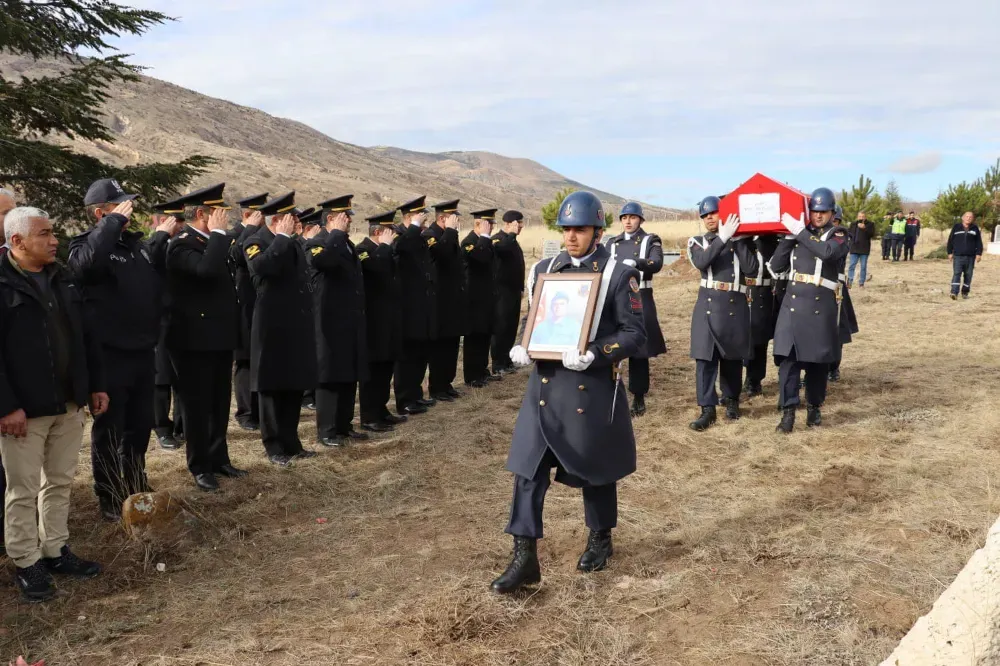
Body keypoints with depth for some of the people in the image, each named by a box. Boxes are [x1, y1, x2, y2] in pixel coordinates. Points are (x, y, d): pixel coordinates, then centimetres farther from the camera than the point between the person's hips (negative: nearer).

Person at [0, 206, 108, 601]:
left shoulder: (61, 278, 9)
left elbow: (85, 336, 14)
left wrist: (95, 385, 11)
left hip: (69, 402, 6)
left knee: (61, 481, 15)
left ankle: (55, 551, 28)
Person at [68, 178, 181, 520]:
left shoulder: (137, 243, 9)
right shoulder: (85, 244, -8)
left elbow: (165, 272, 21)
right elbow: (86, 264, -33)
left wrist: (162, 236, 11)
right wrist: (114, 221, -25)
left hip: (143, 352, 6)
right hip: (109, 355, -6)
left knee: (141, 425, 18)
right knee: (110, 429, 6)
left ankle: (137, 488, 34)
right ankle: (110, 498, 19)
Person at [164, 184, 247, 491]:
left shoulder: (214, 242, 12)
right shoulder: (182, 244, -14)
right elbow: (206, 269, -35)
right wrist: (219, 233, -22)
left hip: (220, 336, 8)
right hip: (195, 339, -8)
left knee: (220, 403, 15)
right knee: (198, 405, 2)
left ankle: (219, 458, 26)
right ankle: (200, 467, 13)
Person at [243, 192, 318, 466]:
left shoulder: (294, 244, 17)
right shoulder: (256, 243, -7)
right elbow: (262, 267, -31)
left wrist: (308, 323, 19)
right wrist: (282, 237, -22)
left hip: (298, 328, 7)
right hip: (273, 329, -7)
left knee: (295, 387, 11)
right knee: (272, 389, 2)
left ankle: (291, 442, 21)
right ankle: (274, 447, 10)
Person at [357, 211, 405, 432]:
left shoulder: (384, 250, 16)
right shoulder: (362, 249, -12)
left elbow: (396, 270, 15)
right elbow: (378, 268, -30)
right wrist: (385, 245, -20)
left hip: (388, 319, 9)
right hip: (374, 321, -9)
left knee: (385, 368, 14)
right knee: (372, 370, -4)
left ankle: (380, 411, 24)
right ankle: (369, 418, 2)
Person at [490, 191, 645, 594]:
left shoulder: (618, 274, -6)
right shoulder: (546, 269, 8)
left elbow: (635, 333, -8)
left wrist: (595, 355, -23)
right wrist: (523, 347, -4)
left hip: (593, 388, -4)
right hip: (545, 384, 4)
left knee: (594, 469, 12)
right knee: (528, 469, -1)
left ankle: (600, 540, 36)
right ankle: (525, 558, 5)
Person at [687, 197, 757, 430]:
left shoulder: (742, 240, 6)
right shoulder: (696, 242, 6)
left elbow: (751, 269, -9)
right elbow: (701, 262, -16)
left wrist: (739, 240, -11)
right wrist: (722, 237, -20)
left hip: (735, 306, 0)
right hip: (708, 305, 0)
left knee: (733, 356, 11)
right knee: (705, 356, -5)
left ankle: (731, 400, 29)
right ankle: (707, 409, 0)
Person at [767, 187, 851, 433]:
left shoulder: (839, 236, 2)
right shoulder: (798, 235, 12)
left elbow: (827, 252, -22)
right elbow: (776, 266, 5)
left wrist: (801, 232, -19)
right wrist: (789, 236, -2)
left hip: (821, 306, -2)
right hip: (792, 303, 2)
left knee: (818, 360, 7)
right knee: (788, 356, -6)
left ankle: (814, 407, 23)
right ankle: (788, 411, -3)